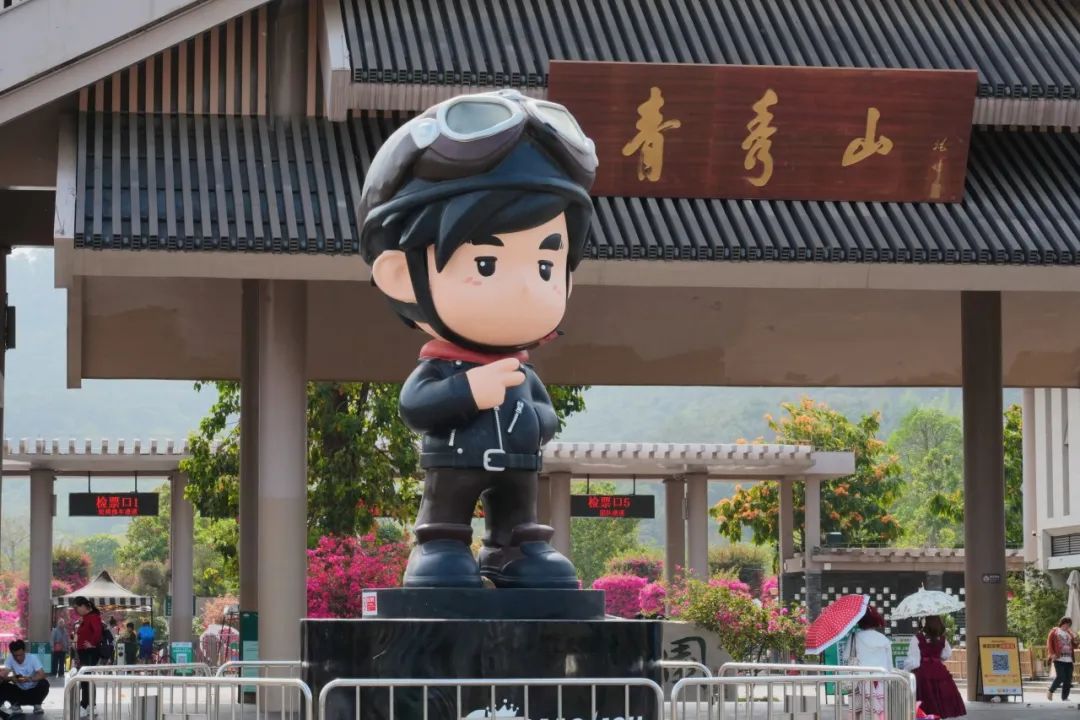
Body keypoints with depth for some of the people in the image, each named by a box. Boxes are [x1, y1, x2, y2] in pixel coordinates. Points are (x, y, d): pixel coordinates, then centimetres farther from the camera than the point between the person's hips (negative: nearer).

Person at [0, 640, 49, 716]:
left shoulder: (32, 658, -16)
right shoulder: (10, 659, -12)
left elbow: (42, 674, -25)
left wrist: (28, 679, -42)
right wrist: (10, 678, -44)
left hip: (33, 692, -1)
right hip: (18, 691, 1)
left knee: (44, 684, -30)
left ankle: (37, 705, -4)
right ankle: (16, 705, 1)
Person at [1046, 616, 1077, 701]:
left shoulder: (1070, 633, 19)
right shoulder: (1054, 632, 4)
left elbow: (1074, 646, 19)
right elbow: (1049, 643, -1)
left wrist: (1074, 639, -1)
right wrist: (1052, 654, -13)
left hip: (1069, 660, 6)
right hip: (1059, 659, -6)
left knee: (1068, 679, 1)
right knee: (1060, 677, -15)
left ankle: (1065, 697, 10)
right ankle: (1050, 691, 5)